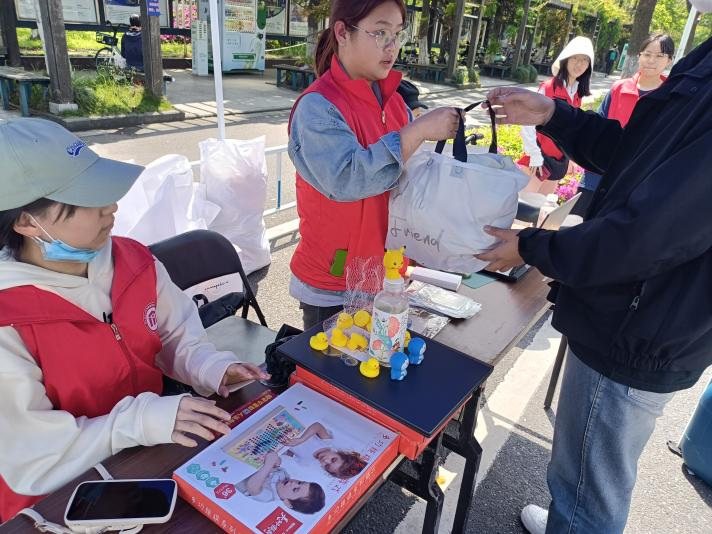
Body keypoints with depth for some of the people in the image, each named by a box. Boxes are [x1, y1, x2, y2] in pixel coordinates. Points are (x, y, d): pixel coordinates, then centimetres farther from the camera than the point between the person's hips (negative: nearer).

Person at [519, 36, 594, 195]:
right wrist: (534, 156, -17)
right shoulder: (548, 88, -14)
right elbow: (529, 124, -16)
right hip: (541, 157, -7)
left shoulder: (578, 92, 7)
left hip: (560, 159, 7)